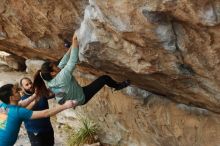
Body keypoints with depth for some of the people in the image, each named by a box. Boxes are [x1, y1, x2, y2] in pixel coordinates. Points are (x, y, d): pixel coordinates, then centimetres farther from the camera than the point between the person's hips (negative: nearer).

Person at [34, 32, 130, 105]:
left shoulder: (49, 80, -15)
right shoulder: (61, 78, -39)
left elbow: (63, 63, -10)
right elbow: (72, 62, -39)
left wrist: (72, 46, -11)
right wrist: (75, 42, -35)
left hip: (70, 99, 8)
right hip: (81, 98, -8)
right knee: (105, 78, -6)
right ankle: (118, 86, 22)